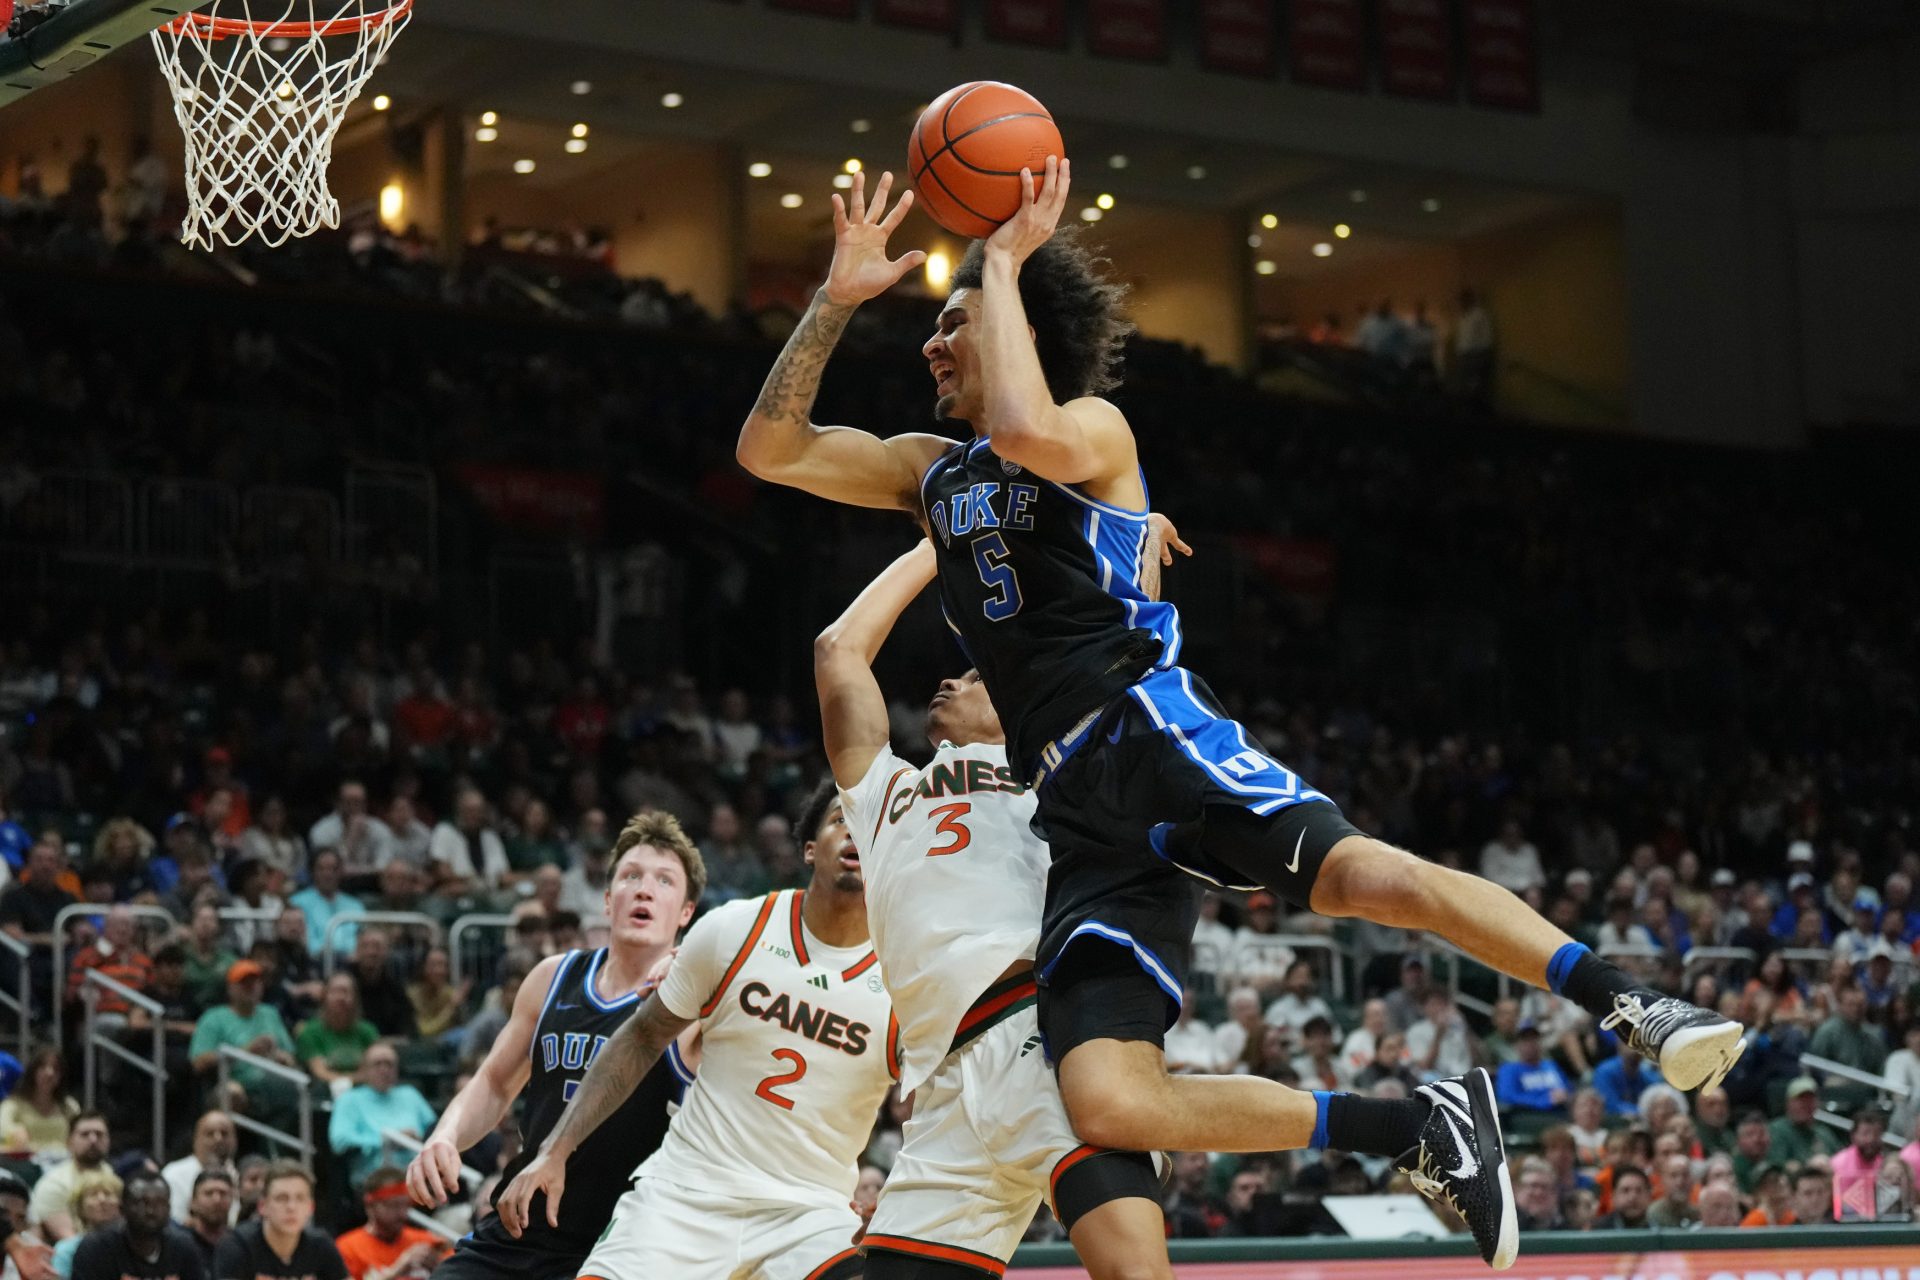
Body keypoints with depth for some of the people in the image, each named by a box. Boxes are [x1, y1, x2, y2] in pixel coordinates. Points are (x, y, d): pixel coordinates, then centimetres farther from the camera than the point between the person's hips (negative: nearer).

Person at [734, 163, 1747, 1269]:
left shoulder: (1093, 425, 5)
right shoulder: (932, 471, 25)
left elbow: (1026, 432, -20)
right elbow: (770, 450, 20)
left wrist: (1003, 264, -9)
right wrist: (839, 296, 11)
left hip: (1153, 731, -6)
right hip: (1081, 813, 6)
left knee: (1353, 872, -35)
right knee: (1108, 1106, -14)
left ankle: (1636, 1008, -35)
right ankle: (1428, 1132, -8)